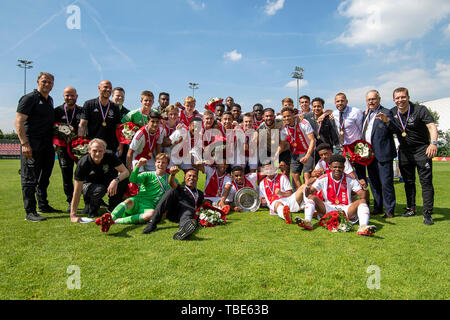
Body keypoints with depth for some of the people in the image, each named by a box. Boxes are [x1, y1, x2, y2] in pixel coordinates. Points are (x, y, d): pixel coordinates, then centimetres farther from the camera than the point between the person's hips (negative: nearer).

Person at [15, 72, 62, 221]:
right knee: (30, 178, -5)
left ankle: (43, 205, 28)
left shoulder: (50, 100, 17)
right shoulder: (29, 98, -6)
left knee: (44, 177, 16)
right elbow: (18, 122, -13)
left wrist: (53, 142, 17)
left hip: (47, 145, 8)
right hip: (32, 145, -8)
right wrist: (24, 143, -22)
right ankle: (30, 212, 0)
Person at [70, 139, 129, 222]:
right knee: (100, 189, -36)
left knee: (124, 180, -26)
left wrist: (116, 180, -47)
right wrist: (73, 215, -31)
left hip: (106, 181, 3)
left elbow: (126, 172, -24)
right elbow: (77, 192, -28)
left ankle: (113, 207, -3)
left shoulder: (109, 156, -24)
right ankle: (91, 210, -5)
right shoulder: (82, 163, -29)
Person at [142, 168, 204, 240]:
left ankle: (182, 231, -73)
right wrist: (172, 174, -20)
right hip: (172, 214, 1)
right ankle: (152, 223, -31)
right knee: (172, 191, -23)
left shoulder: (200, 194, 31)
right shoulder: (180, 188, 24)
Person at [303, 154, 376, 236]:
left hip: (346, 210, 0)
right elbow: (308, 194, -1)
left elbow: (363, 196, -2)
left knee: (362, 201, -22)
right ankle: (307, 221, -41)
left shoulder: (350, 180, 4)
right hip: (328, 209, 0)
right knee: (311, 197, -18)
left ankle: (363, 227, -47)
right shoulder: (324, 179, 3)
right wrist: (308, 186, -24)